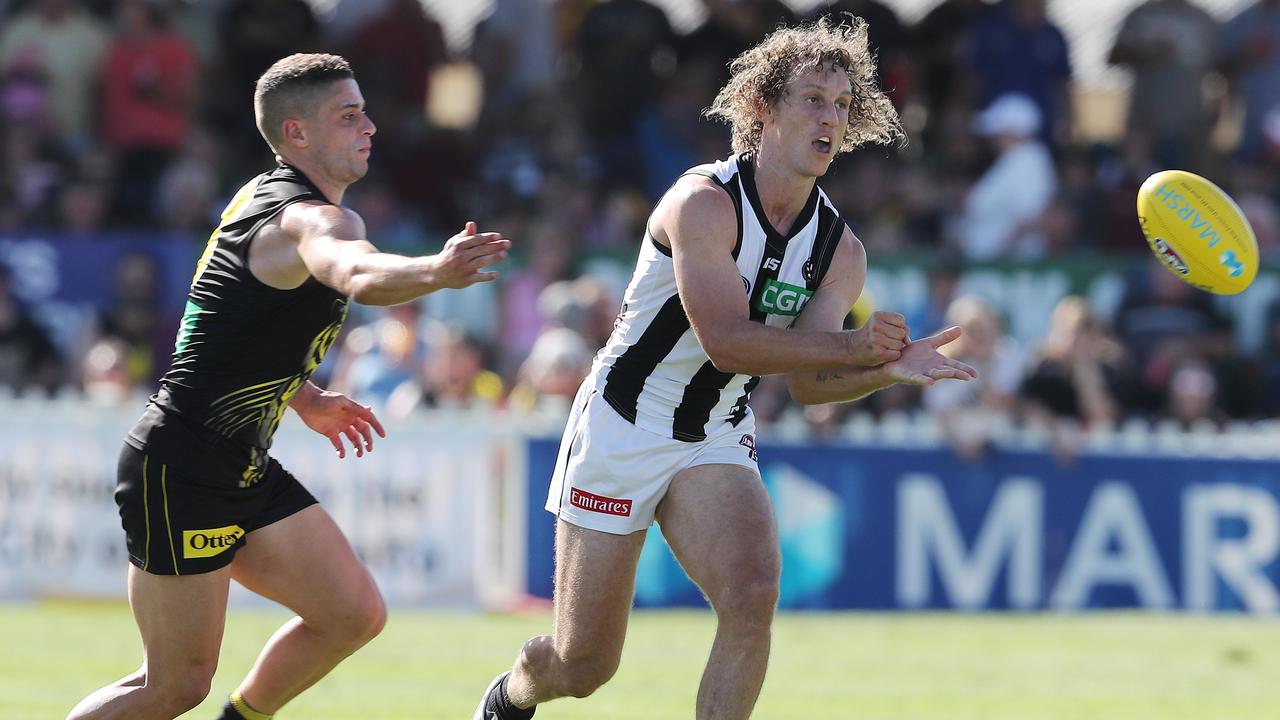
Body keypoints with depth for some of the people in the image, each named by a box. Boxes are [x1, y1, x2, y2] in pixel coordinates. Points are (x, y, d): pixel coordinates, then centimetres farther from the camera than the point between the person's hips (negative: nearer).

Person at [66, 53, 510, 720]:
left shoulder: (267, 197, 11)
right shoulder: (313, 218, -21)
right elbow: (359, 276, -47)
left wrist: (306, 400, 27)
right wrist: (434, 272, -65)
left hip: (245, 473, 10)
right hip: (179, 473, -10)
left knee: (354, 614, 5)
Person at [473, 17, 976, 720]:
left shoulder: (840, 249, -2)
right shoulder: (703, 202, -20)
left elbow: (808, 381, -6)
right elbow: (727, 341, -28)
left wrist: (888, 369, -25)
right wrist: (853, 346, -34)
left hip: (716, 443, 4)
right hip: (622, 427, -4)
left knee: (752, 595, -25)